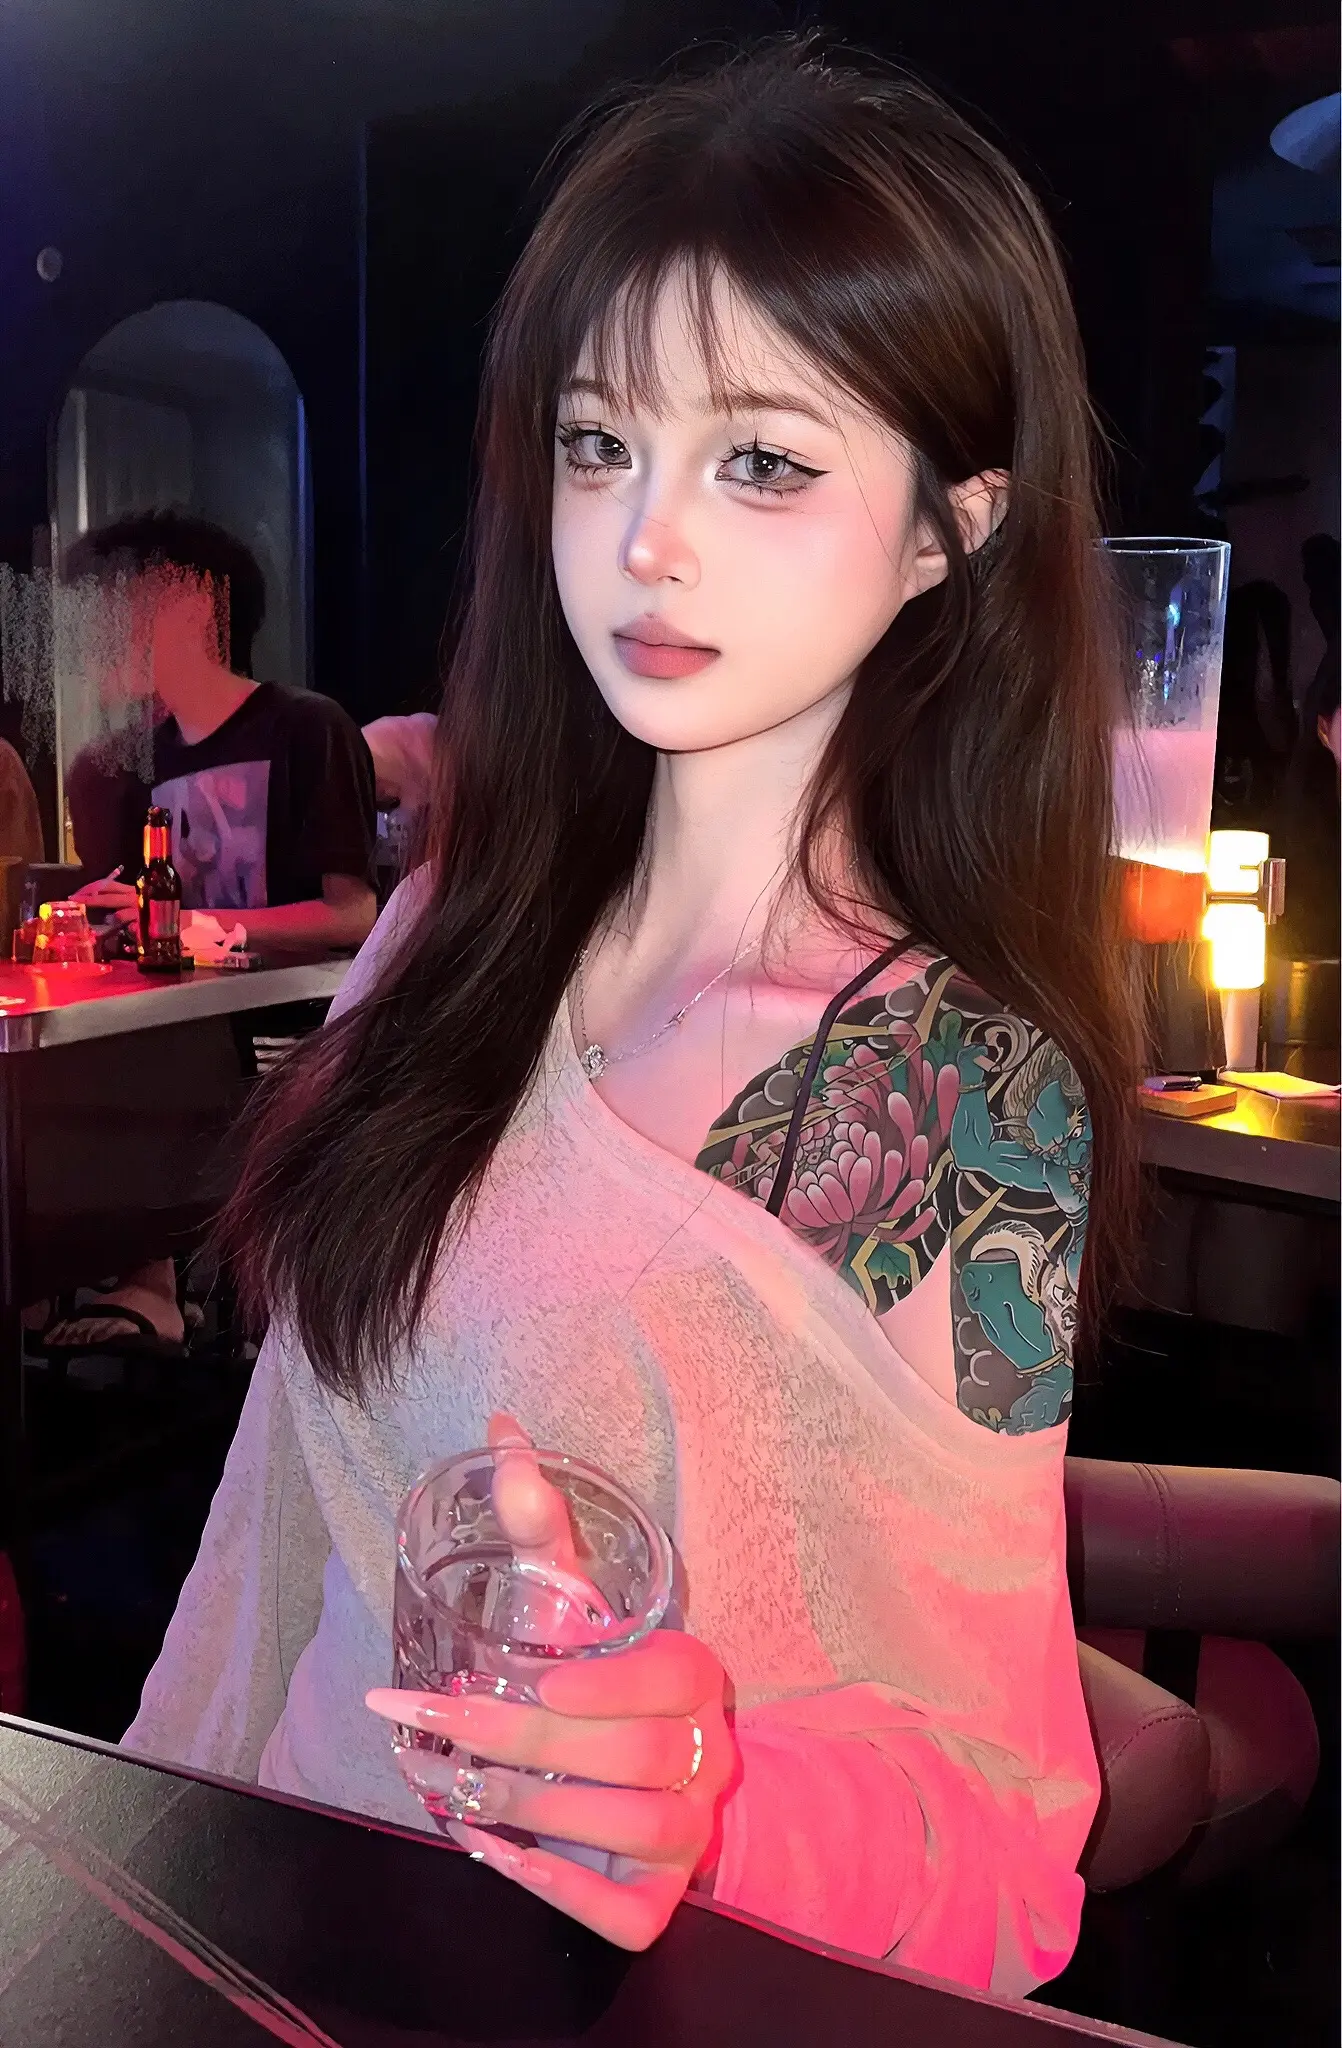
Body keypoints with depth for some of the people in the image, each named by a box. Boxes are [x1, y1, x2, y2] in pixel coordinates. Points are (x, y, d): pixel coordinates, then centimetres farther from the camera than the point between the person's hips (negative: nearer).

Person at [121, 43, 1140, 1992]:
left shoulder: (963, 1102, -17)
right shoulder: (468, 922, -3)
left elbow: (993, 1825, -14)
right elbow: (307, 1465, 7)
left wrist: (716, 1801, -31)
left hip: (645, 1977, -4)